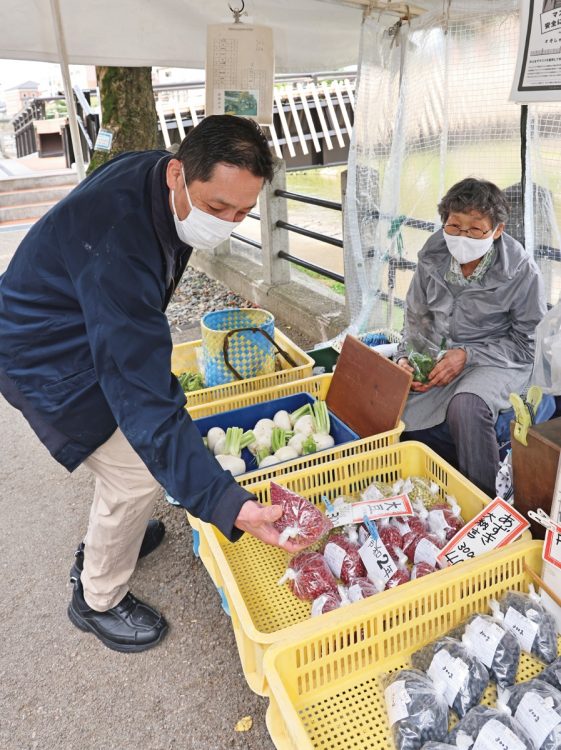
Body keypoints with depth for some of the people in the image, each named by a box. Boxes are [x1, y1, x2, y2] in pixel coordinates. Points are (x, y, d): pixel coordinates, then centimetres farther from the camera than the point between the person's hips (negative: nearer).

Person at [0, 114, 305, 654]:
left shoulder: (161, 180, -10)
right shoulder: (116, 244, -39)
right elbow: (141, 391, -42)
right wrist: (225, 502, -46)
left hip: (95, 330, 9)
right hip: (48, 357, -9)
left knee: (131, 436, 17)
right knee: (139, 472, -8)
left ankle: (102, 546, 42)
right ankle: (98, 601, 19)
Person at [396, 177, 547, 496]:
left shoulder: (522, 272, -15)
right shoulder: (433, 258, -4)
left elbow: (524, 342, -8)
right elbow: (416, 318, 8)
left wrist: (468, 355, -21)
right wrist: (407, 358, -10)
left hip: (496, 360, -5)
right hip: (437, 358, 5)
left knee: (465, 406, -36)